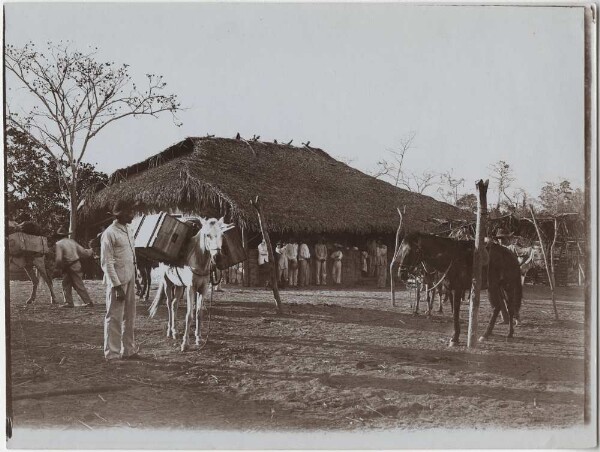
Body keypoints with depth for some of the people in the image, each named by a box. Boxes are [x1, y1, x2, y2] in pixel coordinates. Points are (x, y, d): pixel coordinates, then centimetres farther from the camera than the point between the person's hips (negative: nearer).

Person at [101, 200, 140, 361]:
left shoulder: (127, 231, 14)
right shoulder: (110, 233, -11)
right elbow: (107, 263, -14)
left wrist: (133, 279, 15)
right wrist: (117, 285, -19)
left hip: (130, 280, 8)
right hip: (117, 282, -8)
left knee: (129, 317, 13)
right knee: (114, 318, -2)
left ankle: (128, 350, 22)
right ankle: (112, 354, 5)